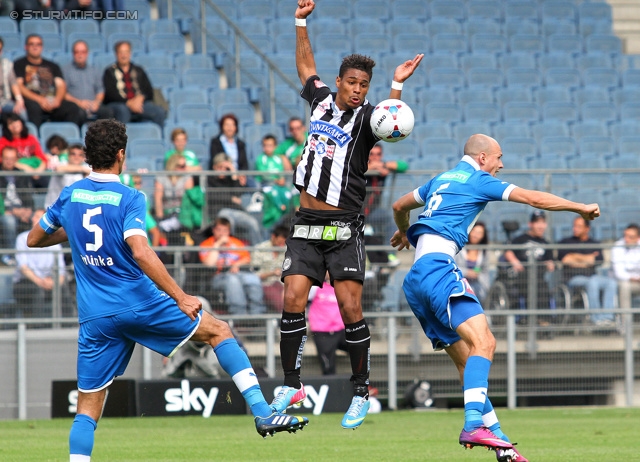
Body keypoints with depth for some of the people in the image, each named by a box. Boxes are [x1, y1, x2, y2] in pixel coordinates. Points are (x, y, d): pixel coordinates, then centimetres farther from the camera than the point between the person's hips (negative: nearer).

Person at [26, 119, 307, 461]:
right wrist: (181, 298, -23)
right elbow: (140, 253, -24)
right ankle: (262, 413, 3)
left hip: (94, 316, 4)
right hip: (140, 303, -4)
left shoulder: (69, 196, 7)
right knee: (219, 331, 13)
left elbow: (34, 239, 20)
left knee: (87, 409, 6)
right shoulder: (128, 198, -9)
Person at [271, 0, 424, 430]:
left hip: (344, 229, -4)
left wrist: (396, 87, -38)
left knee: (350, 309, -9)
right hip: (307, 227, 4)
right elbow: (306, 67, 28)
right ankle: (291, 386, 3)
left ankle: (362, 393, 2)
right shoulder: (322, 100, 9)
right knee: (293, 301, -7)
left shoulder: (365, 116, -5)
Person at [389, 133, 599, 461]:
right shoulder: (478, 180, 3)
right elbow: (533, 198, -2)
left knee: (467, 359, 7)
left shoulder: (441, 180, 26)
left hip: (414, 280, 9)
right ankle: (474, 424, -41)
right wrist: (581, 208, 7)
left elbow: (399, 206, 41)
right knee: (481, 341, -23)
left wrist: (404, 232, 62)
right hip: (438, 268, -9)